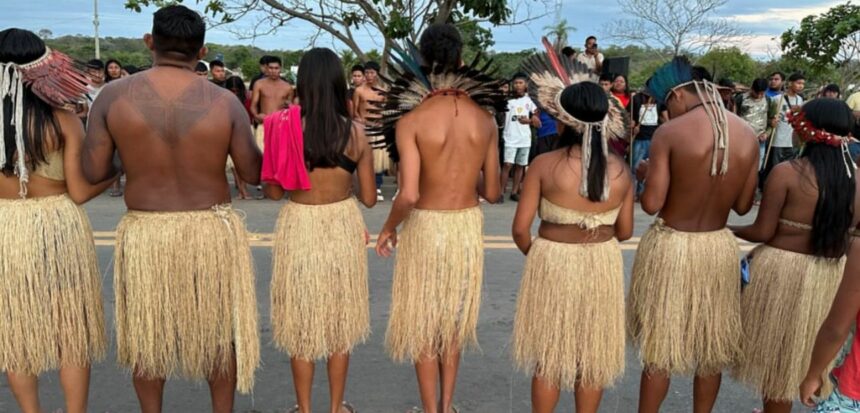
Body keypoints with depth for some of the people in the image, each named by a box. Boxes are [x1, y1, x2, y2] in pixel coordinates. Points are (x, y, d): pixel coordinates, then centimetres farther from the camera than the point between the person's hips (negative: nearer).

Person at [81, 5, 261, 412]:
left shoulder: (113, 95, -8)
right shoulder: (224, 101, -10)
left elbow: (93, 172, -4)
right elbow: (253, 173, -3)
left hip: (143, 233, 1)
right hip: (213, 230, 0)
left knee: (146, 333, 21)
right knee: (219, 331, 18)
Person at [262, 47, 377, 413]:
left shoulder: (283, 127, -11)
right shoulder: (355, 132, -8)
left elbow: (273, 191, -4)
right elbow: (369, 198, -3)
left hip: (298, 226, -1)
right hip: (343, 226, 1)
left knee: (301, 321, 16)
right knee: (339, 317, 18)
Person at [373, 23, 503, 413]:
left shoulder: (411, 120, -16)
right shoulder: (484, 118, -4)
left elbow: (408, 195, -22)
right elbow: (491, 191, 1)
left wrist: (388, 228, -3)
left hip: (426, 226, -4)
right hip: (469, 225, 4)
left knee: (423, 321, 15)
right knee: (453, 317, 22)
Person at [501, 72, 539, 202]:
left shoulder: (529, 102, 8)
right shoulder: (508, 100, 0)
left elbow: (538, 124, 9)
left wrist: (529, 120, -10)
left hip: (525, 139, 4)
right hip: (510, 138, -4)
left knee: (520, 166, 8)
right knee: (508, 165, -10)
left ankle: (514, 192, 15)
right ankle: (501, 192, -6)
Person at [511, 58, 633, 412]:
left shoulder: (544, 165, -15)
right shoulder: (620, 170, -5)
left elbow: (521, 228, -13)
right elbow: (624, 231, 2)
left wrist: (534, 254, 7)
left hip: (552, 264, -2)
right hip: (603, 266, 3)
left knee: (548, 353, 15)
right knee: (592, 353, 19)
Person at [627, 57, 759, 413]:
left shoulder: (669, 133, -16)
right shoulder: (748, 135, -2)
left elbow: (651, 204, -17)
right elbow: (743, 206, 4)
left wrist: (646, 173, 2)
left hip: (670, 247, -4)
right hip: (720, 248, 4)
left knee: (659, 344, 10)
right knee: (711, 345, 19)